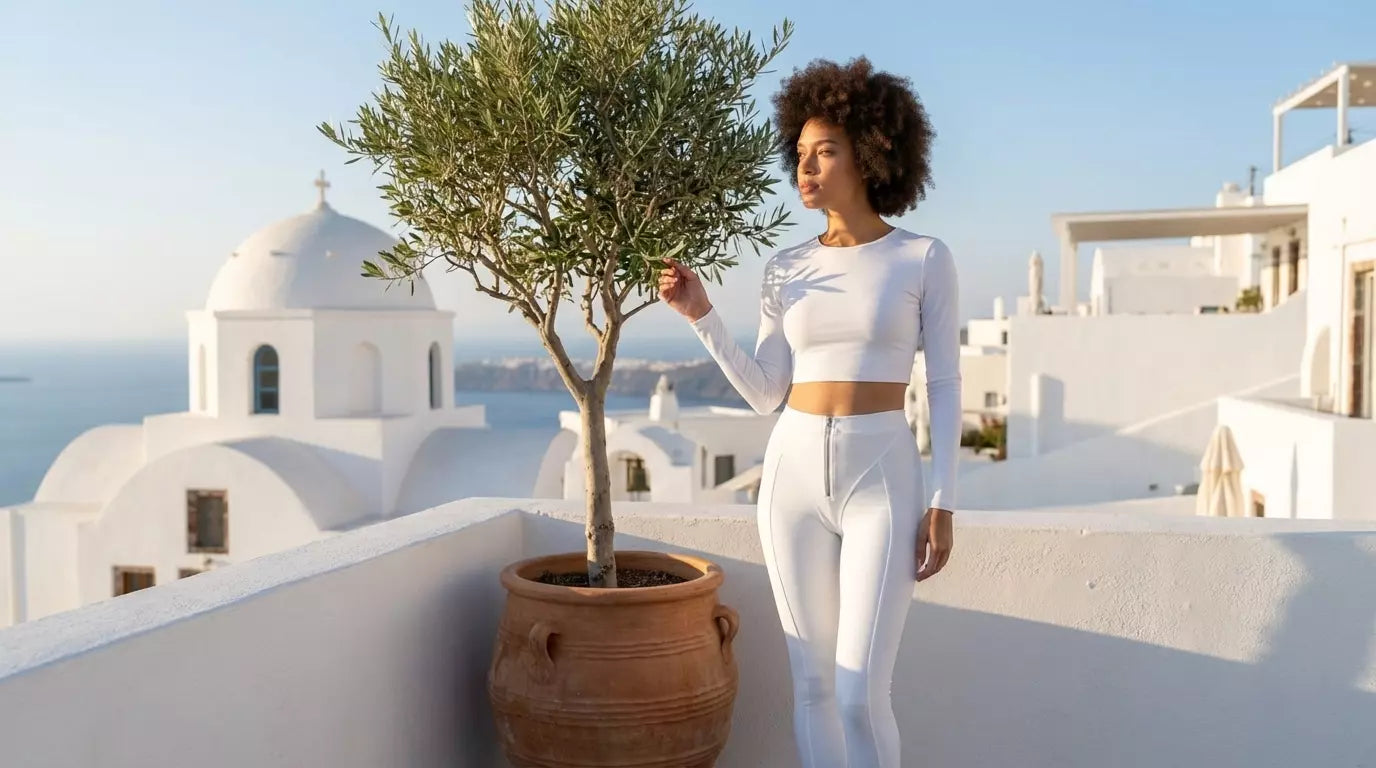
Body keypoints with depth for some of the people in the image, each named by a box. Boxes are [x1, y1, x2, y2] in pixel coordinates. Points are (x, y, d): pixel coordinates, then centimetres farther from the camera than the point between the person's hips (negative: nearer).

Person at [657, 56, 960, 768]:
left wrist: (942, 503, -9)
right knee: (812, 684, 8)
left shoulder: (925, 258, -1)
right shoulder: (786, 268, 8)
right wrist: (700, 313, -4)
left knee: (860, 697, -8)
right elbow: (766, 393, 6)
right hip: (793, 476, 4)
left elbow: (944, 387, -2)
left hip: (880, 482, -3)